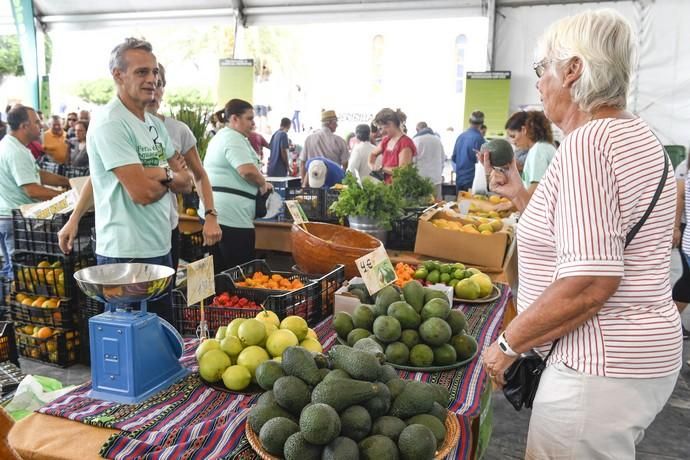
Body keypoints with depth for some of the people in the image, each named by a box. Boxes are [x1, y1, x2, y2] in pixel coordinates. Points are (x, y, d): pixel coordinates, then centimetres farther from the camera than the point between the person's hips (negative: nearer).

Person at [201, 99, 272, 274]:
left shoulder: (220, 136, 22)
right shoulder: (234, 138, -12)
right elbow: (248, 171, -24)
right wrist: (263, 184, -6)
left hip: (214, 212, 11)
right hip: (231, 215, -11)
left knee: (220, 269, 13)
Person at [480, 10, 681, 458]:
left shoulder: (586, 143, -21)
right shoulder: (636, 134, 11)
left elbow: (589, 282, -28)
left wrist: (508, 343, -17)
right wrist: (519, 193, 15)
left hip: (602, 365, -10)